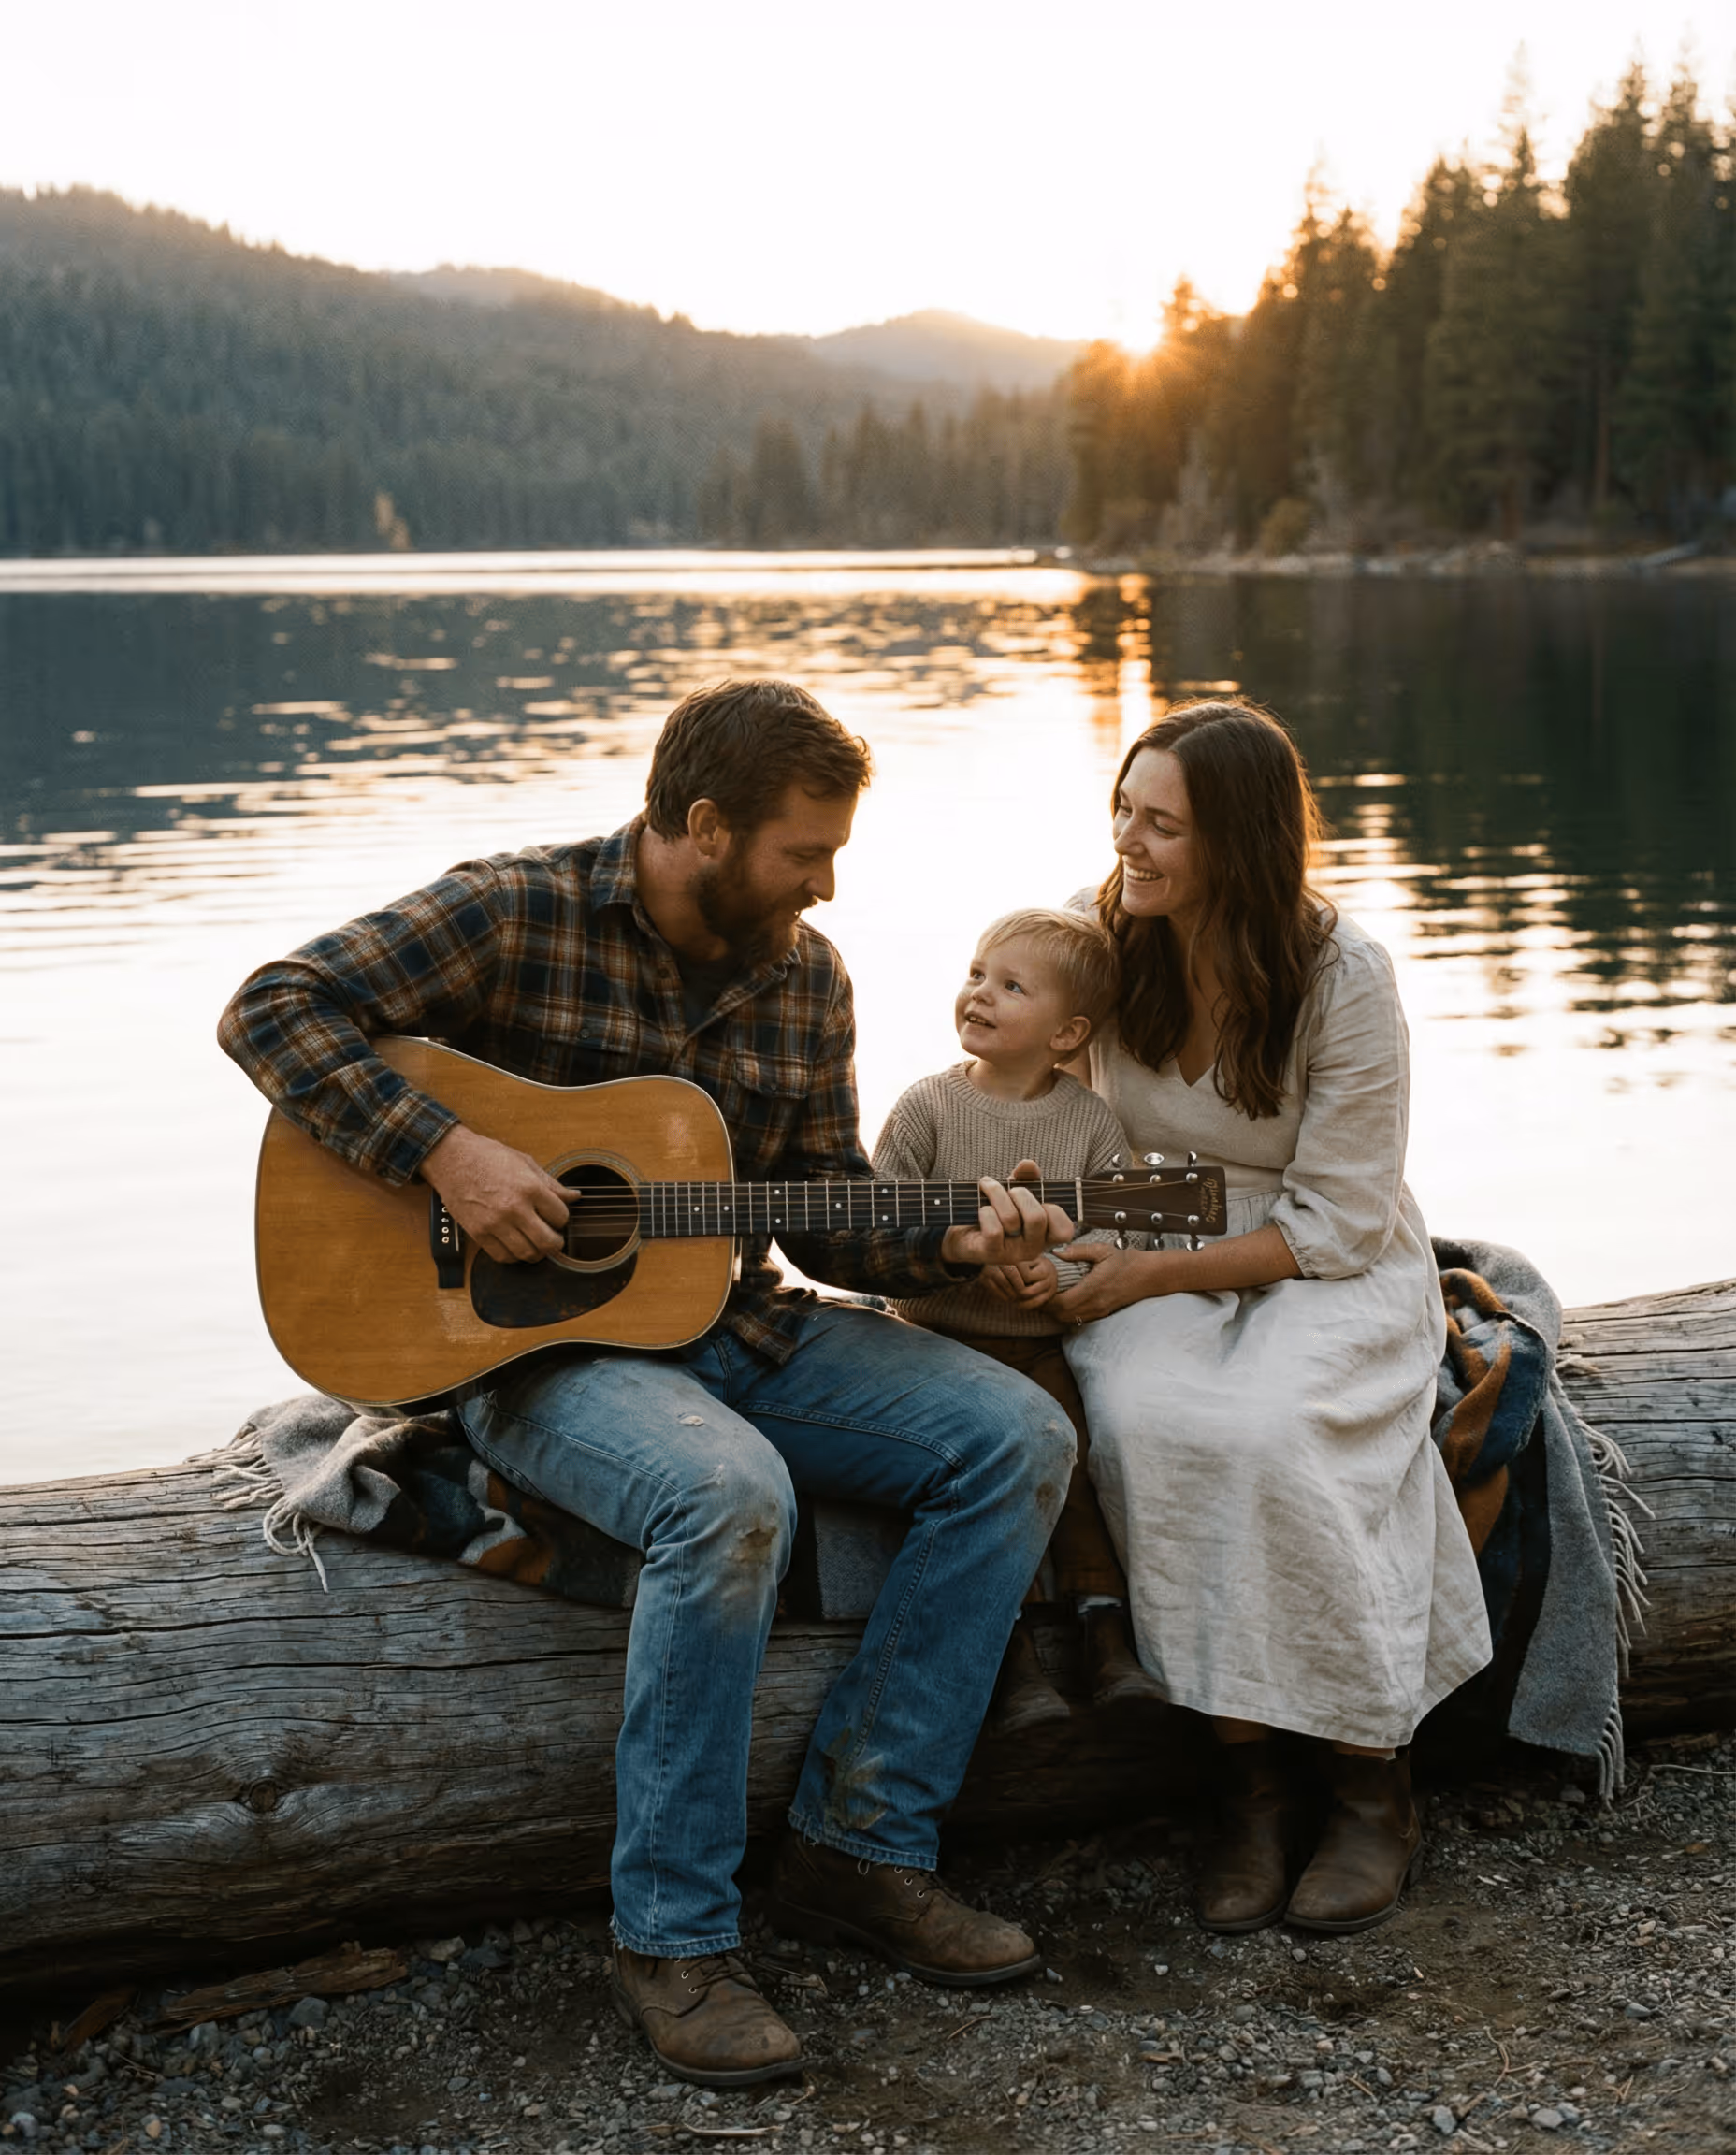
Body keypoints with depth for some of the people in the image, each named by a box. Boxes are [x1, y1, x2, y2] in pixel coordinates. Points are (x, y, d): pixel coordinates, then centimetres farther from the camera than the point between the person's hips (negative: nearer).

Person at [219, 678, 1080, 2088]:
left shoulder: (807, 977, 7)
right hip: (540, 1341, -7)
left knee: (1019, 1439, -8)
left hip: (742, 1328, 7)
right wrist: (444, 1151, -24)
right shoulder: (520, 913, -10)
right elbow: (273, 1010, -15)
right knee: (731, 1492, -37)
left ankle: (864, 1844, -4)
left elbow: (827, 1215, 10)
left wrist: (954, 1245, -9)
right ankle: (672, 1934, -21)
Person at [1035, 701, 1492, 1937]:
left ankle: (1376, 1787, -17)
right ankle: (1248, 1775, -20)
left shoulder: (1345, 977, -14)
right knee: (1145, 1421, -32)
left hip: (1335, 1276, -3)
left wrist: (1149, 1274, -20)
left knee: (1264, 1431, -35)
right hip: (1162, 1276, 3)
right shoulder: (1106, 944, -1)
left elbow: (1334, 1223, -14)